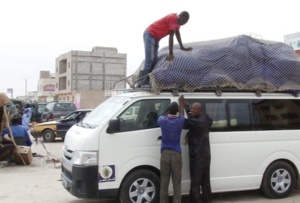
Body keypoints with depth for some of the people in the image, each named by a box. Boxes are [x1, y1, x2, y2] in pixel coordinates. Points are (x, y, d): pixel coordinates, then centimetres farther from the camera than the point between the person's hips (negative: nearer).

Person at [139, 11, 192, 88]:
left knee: (154, 60, -1)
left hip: (155, 37, 10)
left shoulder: (177, 20, 6)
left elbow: (177, 33, 19)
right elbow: (171, 36, -27)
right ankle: (144, 83, -26)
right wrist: (170, 54, -28)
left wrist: (182, 47, 23)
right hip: (150, 34, -10)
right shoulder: (173, 18, -23)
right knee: (149, 59, -20)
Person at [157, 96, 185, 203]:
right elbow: (182, 114, 21)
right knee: (177, 182, 4)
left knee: (164, 182, 6)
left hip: (165, 154, 1)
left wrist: (169, 111, 33)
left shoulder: (162, 120, -3)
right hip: (176, 154, -1)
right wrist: (181, 102, 34)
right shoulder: (180, 121, -3)